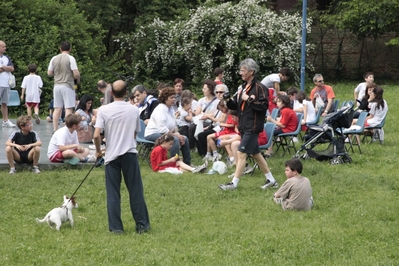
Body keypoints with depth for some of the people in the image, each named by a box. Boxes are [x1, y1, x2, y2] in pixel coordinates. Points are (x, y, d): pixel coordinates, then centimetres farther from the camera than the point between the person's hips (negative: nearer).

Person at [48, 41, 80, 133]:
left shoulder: (54, 59, 6)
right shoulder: (70, 58, -8)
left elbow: (49, 73, 12)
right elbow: (76, 73, -13)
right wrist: (78, 80, 6)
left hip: (57, 86, 5)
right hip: (67, 86, -5)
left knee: (57, 109, 9)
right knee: (68, 108, -3)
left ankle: (55, 130, 10)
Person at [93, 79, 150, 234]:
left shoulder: (104, 110, -7)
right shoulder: (134, 110, 0)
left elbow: (96, 135, -12)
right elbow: (136, 133, 11)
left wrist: (98, 151, 5)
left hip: (112, 155, -1)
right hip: (130, 154, 1)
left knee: (113, 193, 4)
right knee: (136, 191, 7)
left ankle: (116, 227, 4)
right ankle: (142, 225, 10)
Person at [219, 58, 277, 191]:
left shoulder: (259, 87, -12)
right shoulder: (243, 87, 15)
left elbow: (264, 105, -22)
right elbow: (236, 106, 18)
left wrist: (249, 99, -21)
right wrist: (229, 101, -1)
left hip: (253, 127, -9)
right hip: (244, 126, 9)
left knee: (241, 153, -11)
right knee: (256, 154, 14)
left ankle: (234, 183, -8)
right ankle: (271, 180, 23)